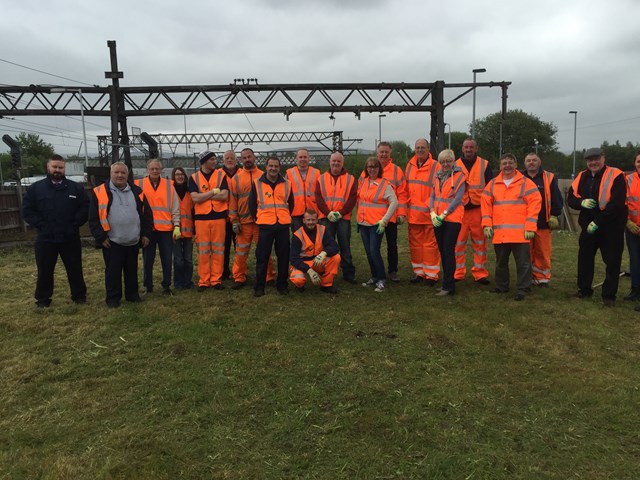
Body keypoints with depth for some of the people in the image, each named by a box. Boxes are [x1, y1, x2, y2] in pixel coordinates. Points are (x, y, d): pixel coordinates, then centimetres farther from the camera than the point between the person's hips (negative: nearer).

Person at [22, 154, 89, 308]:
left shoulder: (76, 188, 3)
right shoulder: (36, 188, 2)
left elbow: (85, 207, 2)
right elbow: (27, 210, 1)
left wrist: (75, 223, -7)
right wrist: (40, 225, -8)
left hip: (70, 238, 0)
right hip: (45, 239, 0)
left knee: (75, 270, 9)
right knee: (45, 271, 10)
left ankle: (79, 296, 23)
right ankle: (42, 300, 24)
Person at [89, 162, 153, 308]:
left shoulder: (137, 191, 6)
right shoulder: (100, 192, -4)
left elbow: (147, 214, 10)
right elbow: (93, 218, -3)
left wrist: (146, 233, 5)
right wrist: (101, 237, -8)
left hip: (134, 241, 3)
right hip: (112, 242, -3)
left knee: (132, 270, 14)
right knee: (113, 271, 5)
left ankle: (132, 294, 28)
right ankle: (113, 298, 17)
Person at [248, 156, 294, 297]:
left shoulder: (286, 184, 8)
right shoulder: (257, 184, 4)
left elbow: (291, 204, 17)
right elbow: (252, 204, 9)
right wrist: (258, 218, 9)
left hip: (283, 226, 2)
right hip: (265, 226, -2)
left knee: (283, 257, 6)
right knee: (262, 257, 1)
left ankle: (282, 285, 18)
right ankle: (259, 287, 10)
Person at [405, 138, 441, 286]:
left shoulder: (435, 166, -6)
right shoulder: (410, 165, 11)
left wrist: (429, 206, -11)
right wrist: (408, 204, 11)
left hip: (429, 213, -5)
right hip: (413, 213, 6)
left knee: (430, 244, 0)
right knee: (415, 244, 11)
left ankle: (431, 275, 9)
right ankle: (419, 273, 22)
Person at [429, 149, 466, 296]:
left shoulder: (459, 176, -4)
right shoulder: (438, 176, 14)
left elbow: (458, 198, -12)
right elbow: (433, 196, 12)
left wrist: (443, 214, -16)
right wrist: (432, 212, -5)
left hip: (452, 219, -6)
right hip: (437, 220, 6)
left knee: (448, 252, -8)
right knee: (443, 251, 10)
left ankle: (448, 286, -4)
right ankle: (448, 283, 20)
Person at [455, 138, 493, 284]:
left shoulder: (484, 165, 7)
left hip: (479, 209, 0)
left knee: (480, 243, 2)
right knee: (458, 242, 1)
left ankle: (480, 273, 11)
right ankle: (457, 273, 11)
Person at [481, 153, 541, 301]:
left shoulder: (526, 183, 0)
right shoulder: (492, 184, 11)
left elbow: (535, 203, -5)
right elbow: (486, 204, 12)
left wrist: (530, 227, -11)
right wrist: (487, 225, 2)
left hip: (520, 233, -4)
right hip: (499, 233, 4)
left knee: (523, 262, 1)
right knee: (501, 262, 15)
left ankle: (523, 289, 10)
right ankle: (501, 286, 28)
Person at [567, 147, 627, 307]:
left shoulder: (615, 176, -12)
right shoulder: (582, 177, 6)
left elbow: (617, 203, -20)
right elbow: (570, 198, 8)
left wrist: (598, 222, -22)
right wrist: (582, 202, -15)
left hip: (611, 228, -5)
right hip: (588, 227, 5)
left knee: (612, 262, 2)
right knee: (585, 258, 13)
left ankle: (609, 295, 14)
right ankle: (584, 289, 29)